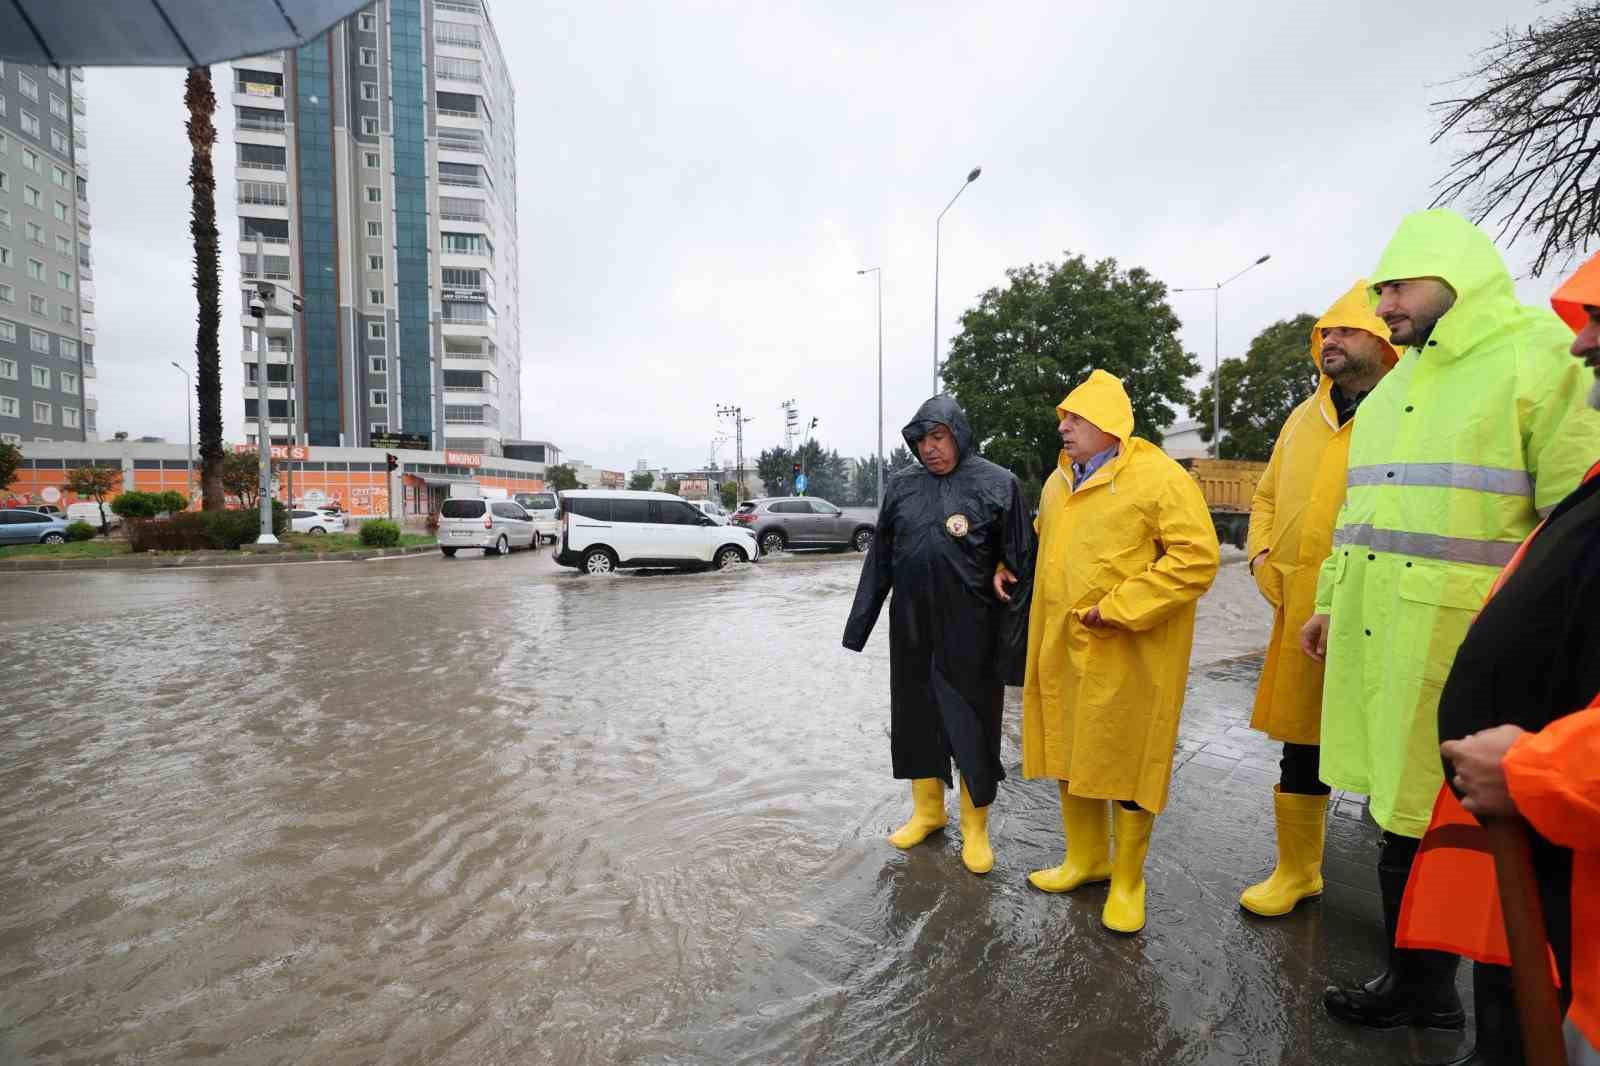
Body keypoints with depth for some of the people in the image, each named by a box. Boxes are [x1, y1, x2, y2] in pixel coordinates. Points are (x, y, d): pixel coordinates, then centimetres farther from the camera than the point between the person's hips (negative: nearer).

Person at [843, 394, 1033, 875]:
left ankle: (975, 828, 27)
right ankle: (928, 811, 35)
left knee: (973, 726, 7)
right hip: (911, 629, 4)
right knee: (915, 718, 14)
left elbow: (1020, 566, -6)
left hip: (970, 633, -4)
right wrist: (860, 623, 8)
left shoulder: (998, 485, -5)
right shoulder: (901, 486, 6)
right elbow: (879, 559, 10)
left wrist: (1016, 640, -9)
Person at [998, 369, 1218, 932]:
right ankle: (1085, 858, 37)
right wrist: (1010, 567, 11)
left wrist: (1120, 608, -21)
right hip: (1060, 648, 7)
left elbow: (1196, 558, -18)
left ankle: (1127, 882, 27)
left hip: (1127, 654, -7)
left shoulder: (1160, 478, -11)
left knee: (1125, 762, 6)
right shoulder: (1059, 480, 13)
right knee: (1068, 754, 16)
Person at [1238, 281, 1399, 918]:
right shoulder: (1303, 418, 16)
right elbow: (1267, 496, 24)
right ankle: (1297, 871, 34)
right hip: (1299, 616, 6)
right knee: (1301, 748, 16)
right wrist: (1261, 556, 8)